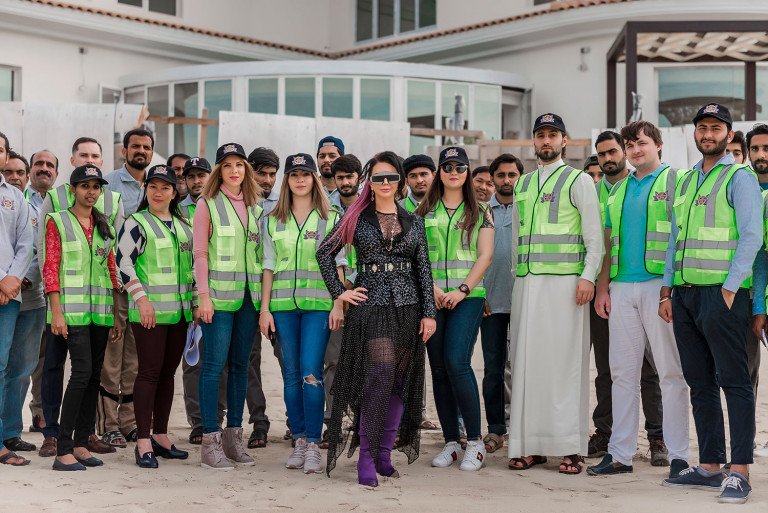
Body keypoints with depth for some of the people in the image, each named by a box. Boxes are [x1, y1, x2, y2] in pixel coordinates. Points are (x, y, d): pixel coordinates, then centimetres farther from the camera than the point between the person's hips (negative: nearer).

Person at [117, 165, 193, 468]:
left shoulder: (183, 225, 16)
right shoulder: (136, 223, -2)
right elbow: (123, 262, -9)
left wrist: (194, 301, 17)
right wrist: (141, 298, -17)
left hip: (179, 311, 6)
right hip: (150, 310, -6)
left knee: (168, 372, 10)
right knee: (150, 372, -7)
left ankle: (160, 435, 19)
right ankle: (143, 443, -4)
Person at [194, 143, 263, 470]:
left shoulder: (254, 206, 14)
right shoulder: (207, 205, 0)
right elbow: (200, 254, -4)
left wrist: (264, 295, 10)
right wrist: (204, 295, -12)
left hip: (250, 295, 5)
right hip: (220, 295, -5)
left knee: (240, 365, 8)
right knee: (214, 365, -5)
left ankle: (233, 436, 15)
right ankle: (210, 441, -1)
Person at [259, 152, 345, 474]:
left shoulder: (331, 218, 6)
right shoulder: (274, 220, 12)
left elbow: (338, 263, 3)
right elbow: (268, 266, 11)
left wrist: (338, 305, -5)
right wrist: (264, 308, 5)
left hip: (318, 302, -3)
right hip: (283, 304, 3)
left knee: (311, 373, -11)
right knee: (291, 374, 5)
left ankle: (313, 445, -6)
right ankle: (299, 441, 13)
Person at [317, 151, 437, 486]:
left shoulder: (413, 222, 11)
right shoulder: (357, 218, 4)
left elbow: (423, 269, 10)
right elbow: (325, 251, 7)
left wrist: (429, 312, 3)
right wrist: (339, 292, 0)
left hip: (407, 307, 4)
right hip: (371, 305, -4)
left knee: (401, 382, 4)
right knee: (381, 374, -17)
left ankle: (384, 453, 15)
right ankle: (366, 458, -12)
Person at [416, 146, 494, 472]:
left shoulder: (480, 212, 9)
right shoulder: (424, 212, 12)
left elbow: (485, 255, 1)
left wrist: (462, 290, -10)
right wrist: (431, 287, -8)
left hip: (467, 297, -3)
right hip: (431, 297, 3)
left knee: (457, 362, -16)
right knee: (438, 368, 3)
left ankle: (475, 442, -7)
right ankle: (451, 443, 11)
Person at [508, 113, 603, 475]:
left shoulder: (578, 180, 3)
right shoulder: (522, 184, 19)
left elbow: (595, 235, -3)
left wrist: (588, 277, -13)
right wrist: (518, 276, 16)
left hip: (565, 281, -5)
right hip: (526, 282, 5)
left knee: (565, 361, -6)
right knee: (527, 361, 3)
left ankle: (571, 448, -2)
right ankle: (530, 445, 7)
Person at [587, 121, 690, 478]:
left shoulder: (674, 180, 2)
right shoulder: (618, 190, 19)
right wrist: (602, 287, 11)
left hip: (660, 284, -5)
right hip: (622, 288, 6)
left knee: (671, 372, -2)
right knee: (623, 372, 7)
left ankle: (679, 455, 2)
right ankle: (620, 453, 12)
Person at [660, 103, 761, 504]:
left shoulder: (739, 177, -2)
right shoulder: (685, 182, 19)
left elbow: (751, 237, -10)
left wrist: (730, 289, -15)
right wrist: (667, 291, 14)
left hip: (722, 293, -7)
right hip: (685, 293, 7)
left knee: (734, 381, -6)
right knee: (700, 384, 9)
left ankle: (739, 472, -6)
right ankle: (709, 467, 15)